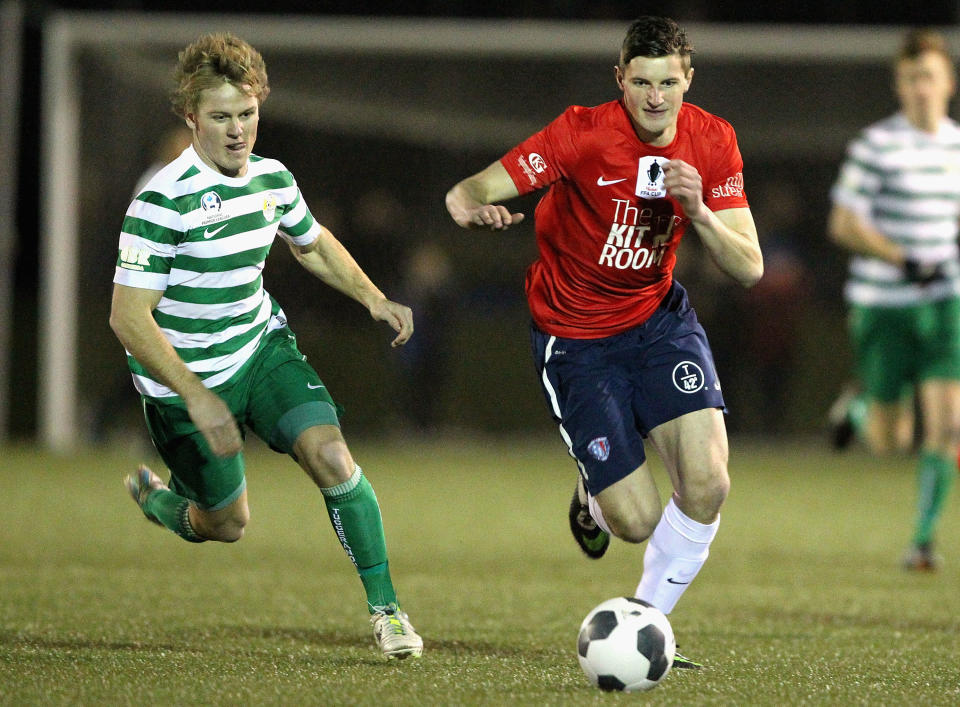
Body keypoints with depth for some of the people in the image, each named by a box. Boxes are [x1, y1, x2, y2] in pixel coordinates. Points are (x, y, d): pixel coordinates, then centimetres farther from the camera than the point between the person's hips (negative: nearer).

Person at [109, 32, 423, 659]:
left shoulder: (272, 179, -4)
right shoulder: (164, 201, -25)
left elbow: (313, 244, 19)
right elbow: (128, 316, -26)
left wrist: (373, 298, 2)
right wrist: (195, 396, -33)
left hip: (262, 348, 4)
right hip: (188, 377, -4)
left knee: (331, 456, -19)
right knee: (227, 525, 9)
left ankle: (386, 607, -10)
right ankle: (151, 498, 44)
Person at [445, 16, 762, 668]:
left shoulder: (712, 142, -8)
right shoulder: (583, 134, -20)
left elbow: (749, 269, -8)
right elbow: (467, 193, -23)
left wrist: (699, 213, -27)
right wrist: (476, 209, -48)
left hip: (658, 317, 4)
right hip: (575, 338, -3)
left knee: (707, 484, -18)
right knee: (636, 522, -9)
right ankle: (594, 497, 31)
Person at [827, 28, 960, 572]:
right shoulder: (876, 145, -10)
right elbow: (844, 225, -12)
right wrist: (905, 261, -21)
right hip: (882, 304, -3)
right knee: (890, 442, 3)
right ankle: (858, 408, 38)